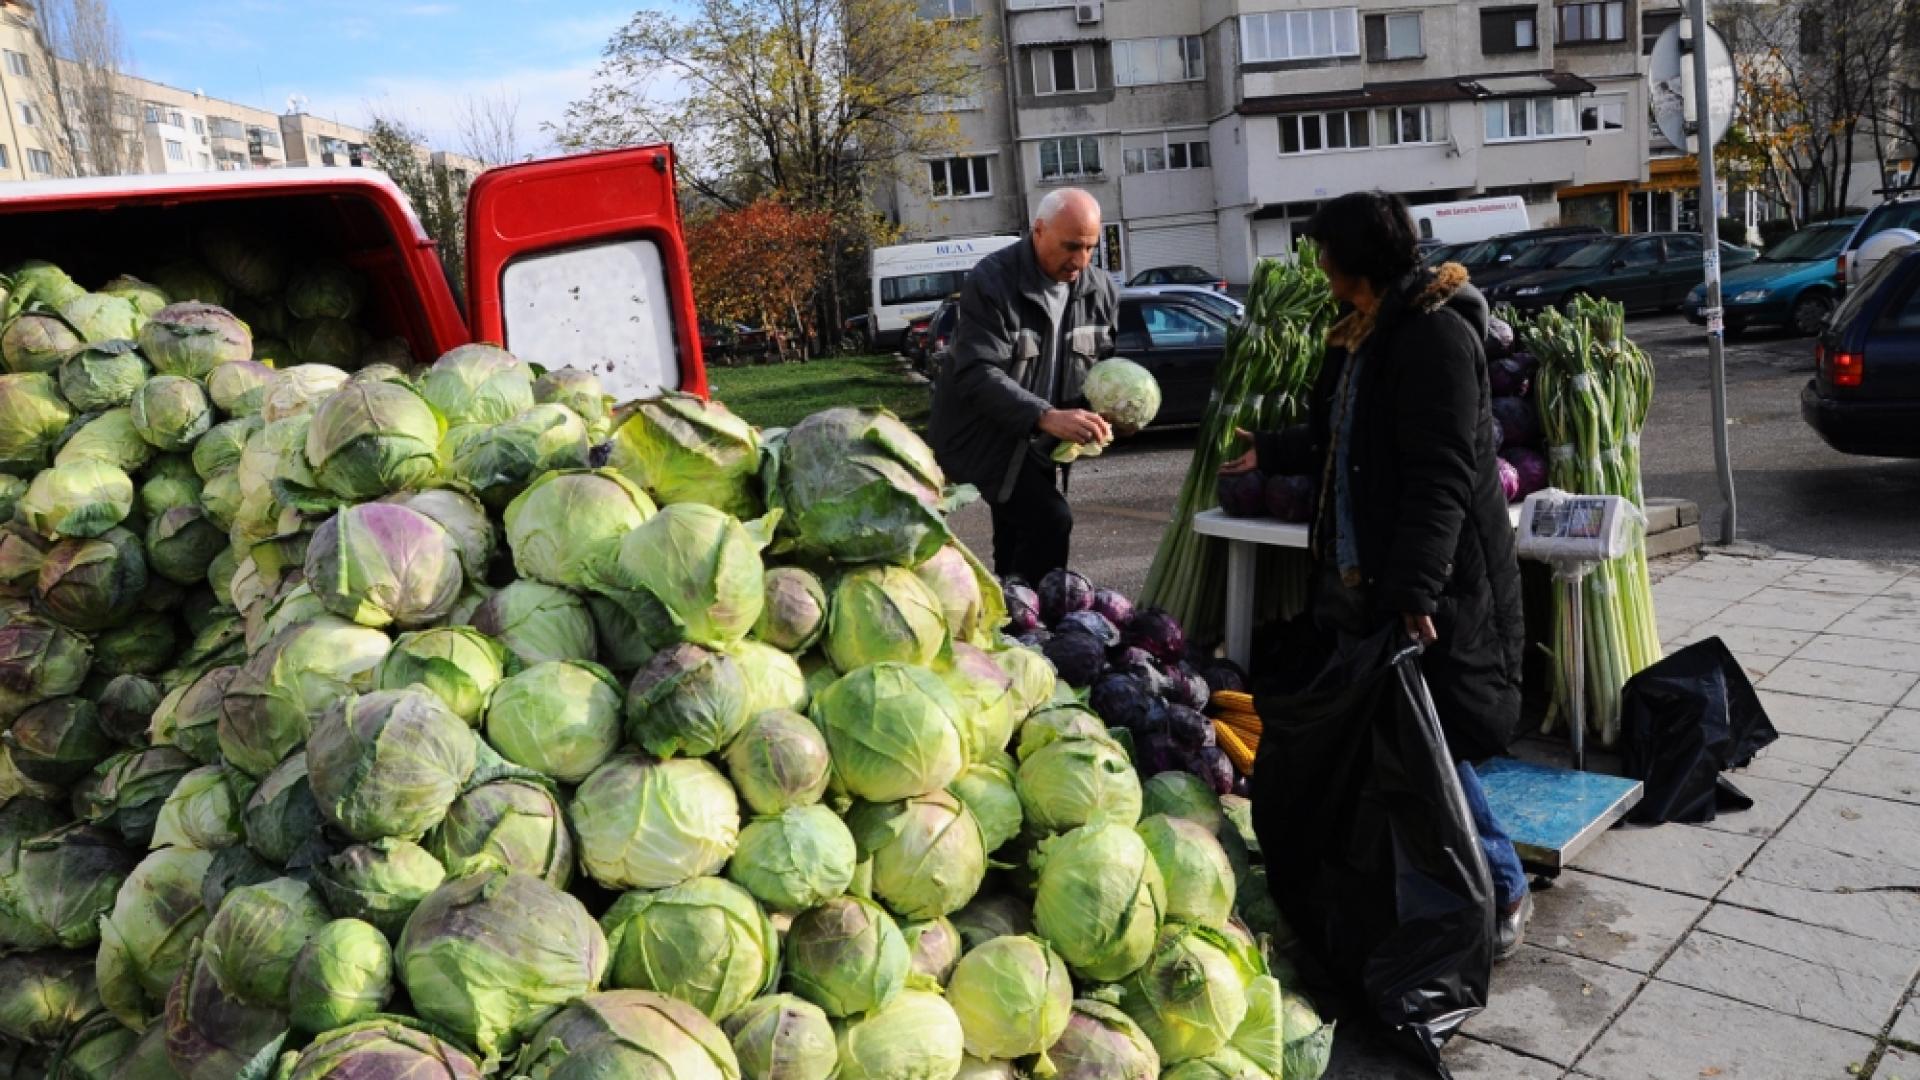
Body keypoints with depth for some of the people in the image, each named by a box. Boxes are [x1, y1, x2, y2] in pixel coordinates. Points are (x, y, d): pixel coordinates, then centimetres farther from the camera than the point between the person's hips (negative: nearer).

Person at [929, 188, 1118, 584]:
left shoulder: (1099, 288, 0)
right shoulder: (991, 283, -20)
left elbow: (1106, 362, 11)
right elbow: (977, 375, -28)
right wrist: (1047, 416, -41)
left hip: (1036, 439, 7)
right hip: (981, 433, -7)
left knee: (1018, 548, 14)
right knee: (1050, 519, -21)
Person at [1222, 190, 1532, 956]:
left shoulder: (1436, 334, -15)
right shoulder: (1360, 337, 15)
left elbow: (1441, 475, -24)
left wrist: (1415, 589, -29)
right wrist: (1269, 453, 43)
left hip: (1435, 592, -9)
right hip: (1364, 580, 9)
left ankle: (1502, 892, 15)